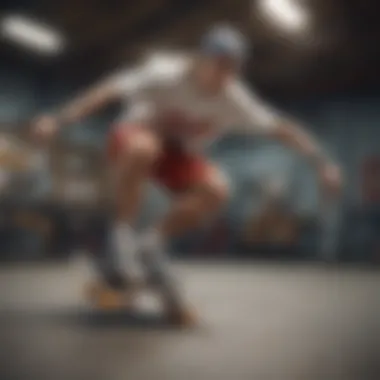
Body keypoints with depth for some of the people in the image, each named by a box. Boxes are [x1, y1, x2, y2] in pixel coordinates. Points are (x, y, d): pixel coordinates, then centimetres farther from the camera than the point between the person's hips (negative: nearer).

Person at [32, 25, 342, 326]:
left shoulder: (235, 101, -18)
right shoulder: (166, 74, -28)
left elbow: (283, 129, -13)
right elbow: (109, 91, -35)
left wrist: (322, 162, -19)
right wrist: (60, 120, -44)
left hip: (180, 156, 4)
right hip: (136, 137, -4)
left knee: (216, 189, -27)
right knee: (142, 149, -42)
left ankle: (152, 242, -7)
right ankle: (122, 236, -25)